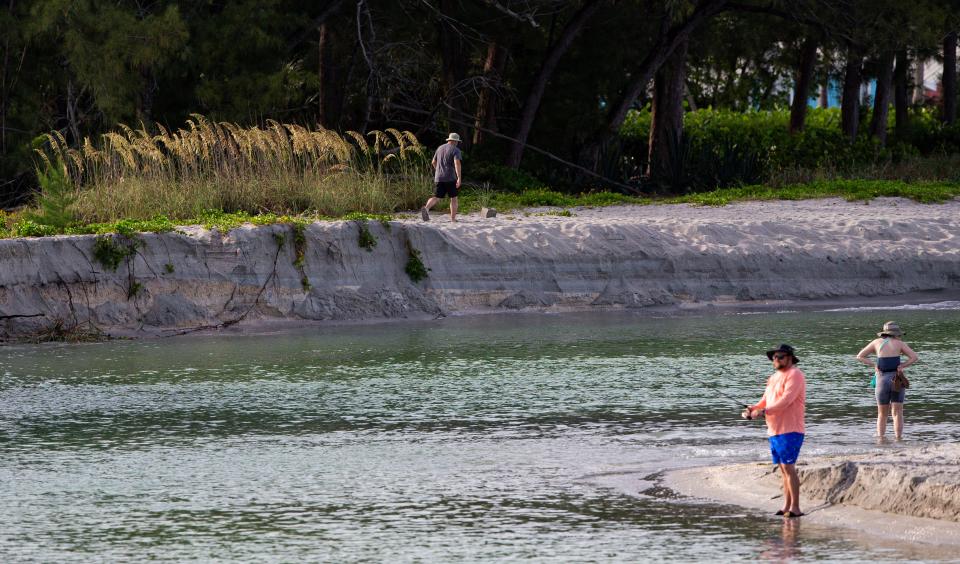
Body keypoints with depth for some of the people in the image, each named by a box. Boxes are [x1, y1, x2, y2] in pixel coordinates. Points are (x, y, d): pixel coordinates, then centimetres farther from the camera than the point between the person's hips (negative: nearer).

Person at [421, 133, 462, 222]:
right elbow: (457, 163, -19)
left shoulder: (440, 148, 15)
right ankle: (453, 218, 10)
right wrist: (459, 178, -22)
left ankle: (426, 208, -28)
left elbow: (433, 162, 22)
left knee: (436, 197, 0)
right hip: (450, 178, -5)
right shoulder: (455, 150, -5)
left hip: (439, 178, 5)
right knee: (453, 198, 10)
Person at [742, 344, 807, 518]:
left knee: (788, 467, -13)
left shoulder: (795, 375, -9)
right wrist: (752, 409, -2)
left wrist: (765, 411, -27)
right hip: (774, 430, 9)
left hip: (790, 430, -9)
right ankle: (787, 506, 11)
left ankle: (795, 507, -13)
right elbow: (765, 401, 19)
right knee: (783, 469, 9)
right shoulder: (774, 377, 20)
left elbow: (786, 399, -21)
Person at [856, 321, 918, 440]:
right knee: (897, 413, 2)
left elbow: (860, 356, 11)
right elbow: (914, 357, -5)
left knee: (882, 414, 11)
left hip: (882, 380, 1)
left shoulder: (877, 342, 9)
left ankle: (880, 438, 4)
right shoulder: (899, 343, 4)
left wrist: (873, 365, 4)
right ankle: (898, 439, -6)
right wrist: (902, 366, -6)